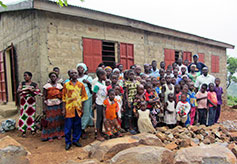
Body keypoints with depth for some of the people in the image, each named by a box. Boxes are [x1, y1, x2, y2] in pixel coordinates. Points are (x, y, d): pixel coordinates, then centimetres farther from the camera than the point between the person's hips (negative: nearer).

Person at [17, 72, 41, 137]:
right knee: (23, 115, 0)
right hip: (23, 102, 1)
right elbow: (18, 91, -4)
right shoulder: (22, 83, 8)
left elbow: (38, 92, 2)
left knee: (31, 115, 3)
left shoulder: (34, 84, 3)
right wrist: (26, 89, -16)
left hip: (31, 102, -1)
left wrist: (32, 90, -16)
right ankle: (24, 131, 7)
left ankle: (32, 129, 18)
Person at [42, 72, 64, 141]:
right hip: (49, 106, -2)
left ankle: (59, 134, 20)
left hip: (58, 106, 2)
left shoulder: (59, 86, 5)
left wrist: (62, 106, 3)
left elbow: (62, 97, 8)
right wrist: (44, 107, -8)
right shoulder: (46, 86, -1)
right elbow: (44, 97, -3)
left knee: (58, 120, 6)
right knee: (50, 121, 0)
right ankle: (49, 136, 12)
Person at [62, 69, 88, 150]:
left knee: (77, 125, 9)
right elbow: (64, 98, 3)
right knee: (68, 126, 2)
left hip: (78, 108, 2)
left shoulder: (81, 85, 5)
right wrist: (63, 109, -2)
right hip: (69, 108, -1)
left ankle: (75, 140, 24)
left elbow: (83, 97, 7)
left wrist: (82, 108, 3)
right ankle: (68, 142, 15)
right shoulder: (66, 85, 3)